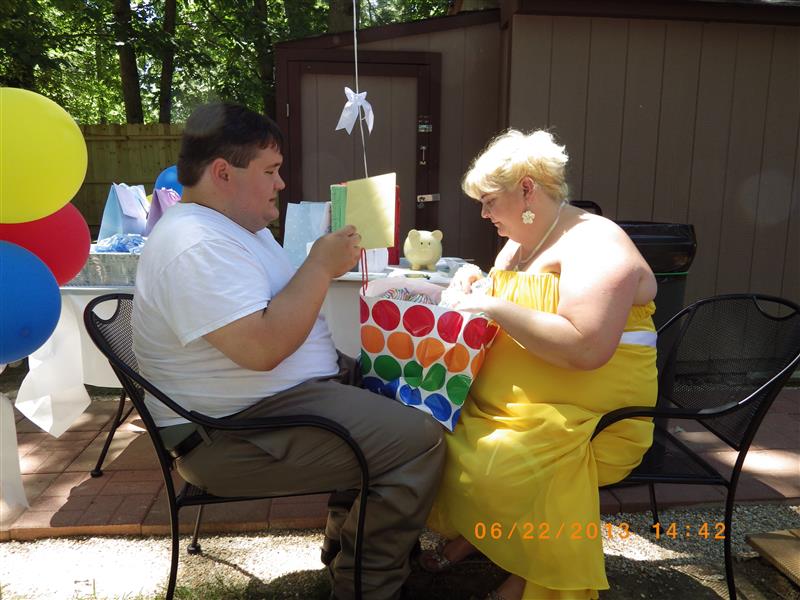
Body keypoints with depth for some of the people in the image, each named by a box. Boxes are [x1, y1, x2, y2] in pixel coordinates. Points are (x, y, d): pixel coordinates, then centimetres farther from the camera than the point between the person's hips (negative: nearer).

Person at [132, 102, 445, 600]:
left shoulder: (238, 224, 12)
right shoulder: (195, 246, -23)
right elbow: (262, 347, -32)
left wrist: (327, 264, 5)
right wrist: (322, 265, -22)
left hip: (286, 390, 11)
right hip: (235, 433, -11)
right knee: (418, 441, -17)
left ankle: (350, 532, 28)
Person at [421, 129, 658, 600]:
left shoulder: (595, 244, -15)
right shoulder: (519, 244, 14)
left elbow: (585, 348, -29)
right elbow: (506, 322, 22)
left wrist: (496, 307, -23)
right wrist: (475, 287, 1)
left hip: (584, 421, -9)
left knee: (487, 468, -28)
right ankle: (470, 534, 13)